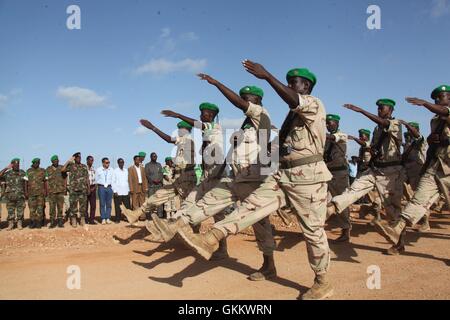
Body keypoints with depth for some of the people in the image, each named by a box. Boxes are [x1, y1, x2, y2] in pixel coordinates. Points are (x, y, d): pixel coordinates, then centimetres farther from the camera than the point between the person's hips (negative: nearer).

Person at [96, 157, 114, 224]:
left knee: (109, 204, 3)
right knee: (102, 204, 0)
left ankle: (108, 218, 10)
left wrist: (112, 187, 2)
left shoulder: (111, 170, 6)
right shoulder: (98, 170, 3)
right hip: (101, 187, -2)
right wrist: (100, 186, 3)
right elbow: (96, 180, 9)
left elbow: (113, 180, 8)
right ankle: (103, 219, 5)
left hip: (109, 187, 2)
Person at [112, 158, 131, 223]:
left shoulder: (126, 171, 13)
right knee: (118, 207, -2)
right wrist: (115, 191, -6)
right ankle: (117, 219, 5)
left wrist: (129, 190, 8)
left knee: (128, 206, -1)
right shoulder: (115, 171, 3)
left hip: (126, 192, 3)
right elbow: (113, 182, 0)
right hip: (118, 193, -3)